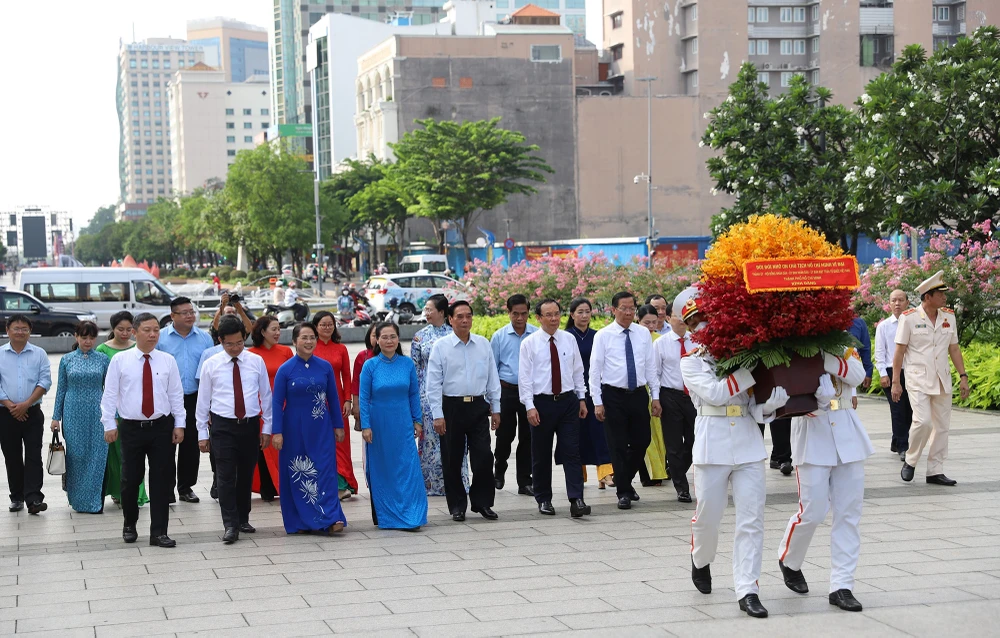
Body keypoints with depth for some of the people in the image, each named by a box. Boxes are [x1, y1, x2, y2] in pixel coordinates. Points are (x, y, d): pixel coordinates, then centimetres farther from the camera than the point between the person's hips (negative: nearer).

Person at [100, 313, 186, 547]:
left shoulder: (168, 361, 3)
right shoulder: (120, 361, -1)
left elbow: (176, 395, 5)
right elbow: (109, 394, 0)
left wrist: (180, 424, 0)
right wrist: (109, 424, -5)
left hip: (162, 427, 1)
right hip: (132, 428, -1)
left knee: (162, 480, 1)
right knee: (130, 479, 6)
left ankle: (159, 532, 6)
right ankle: (129, 525, 28)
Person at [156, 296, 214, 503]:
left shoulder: (205, 338, 6)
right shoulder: (161, 338, -1)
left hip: (194, 399, 2)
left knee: (191, 444, 9)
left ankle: (186, 487, 19)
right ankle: (166, 489, 6)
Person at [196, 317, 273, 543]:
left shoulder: (256, 362, 1)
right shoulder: (211, 365, -2)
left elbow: (266, 395, 7)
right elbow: (203, 400, 3)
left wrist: (266, 428, 5)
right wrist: (202, 433, 2)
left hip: (251, 425, 2)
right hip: (223, 427, -2)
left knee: (246, 475, 11)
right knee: (226, 477, -7)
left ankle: (243, 519, 24)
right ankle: (231, 525, -5)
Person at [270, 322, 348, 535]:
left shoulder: (325, 367, 2)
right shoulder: (285, 370, -5)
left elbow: (333, 398, 8)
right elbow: (277, 402, -4)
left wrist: (338, 425, 8)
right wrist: (277, 432, -9)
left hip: (321, 429, 1)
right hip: (295, 430, -1)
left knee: (325, 471, -4)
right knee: (297, 475, 4)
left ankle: (330, 518, -4)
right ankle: (300, 521, 13)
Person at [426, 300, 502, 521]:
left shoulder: (483, 344, 7)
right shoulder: (441, 346, -2)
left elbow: (492, 378, 11)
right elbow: (433, 383, -4)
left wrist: (496, 409, 8)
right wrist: (438, 415, -9)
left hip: (478, 406, 2)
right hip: (452, 406, -2)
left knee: (484, 456, -3)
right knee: (452, 460, 5)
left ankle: (482, 502, 11)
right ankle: (457, 506, 17)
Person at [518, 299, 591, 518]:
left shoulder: (569, 340, 6)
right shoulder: (529, 343, -3)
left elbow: (578, 371, 12)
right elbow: (524, 377, -6)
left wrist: (582, 399, 8)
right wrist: (530, 406, -12)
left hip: (568, 401, 2)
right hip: (542, 403, -2)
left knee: (572, 452, -5)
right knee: (541, 456, 8)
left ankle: (576, 500, -10)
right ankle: (543, 500, 20)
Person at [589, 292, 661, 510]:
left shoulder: (643, 334, 7)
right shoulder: (603, 336, -3)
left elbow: (650, 366, 10)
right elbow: (595, 370, -3)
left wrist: (655, 396, 6)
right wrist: (597, 402, -8)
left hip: (639, 394, 3)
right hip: (613, 396, -3)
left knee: (641, 442, 7)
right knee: (618, 446, 0)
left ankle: (626, 480, 30)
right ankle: (623, 492, 9)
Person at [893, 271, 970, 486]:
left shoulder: (949, 316, 7)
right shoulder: (909, 318, -7)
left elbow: (954, 348, 13)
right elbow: (899, 351, -5)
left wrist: (963, 376, 7)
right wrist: (896, 382, -8)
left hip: (942, 380, 5)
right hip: (918, 379, -5)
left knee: (942, 426, 5)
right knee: (923, 421, -17)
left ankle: (935, 471, 12)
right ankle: (910, 461, 5)